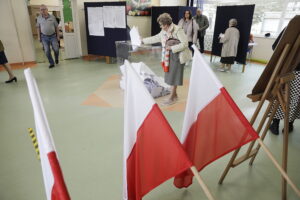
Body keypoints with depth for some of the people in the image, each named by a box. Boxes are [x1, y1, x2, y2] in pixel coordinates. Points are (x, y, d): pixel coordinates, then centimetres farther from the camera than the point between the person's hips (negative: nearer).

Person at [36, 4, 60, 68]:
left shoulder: (52, 17, -3)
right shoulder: (39, 18, 1)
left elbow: (56, 27, 2)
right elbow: (38, 28, 8)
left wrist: (58, 36, 0)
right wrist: (39, 36, 5)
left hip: (53, 36, -1)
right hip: (44, 37, 1)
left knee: (56, 49, -2)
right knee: (47, 51, -1)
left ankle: (56, 59, 29)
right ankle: (51, 63, 13)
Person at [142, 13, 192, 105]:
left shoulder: (178, 30, -16)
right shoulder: (164, 32, 8)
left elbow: (185, 44, -19)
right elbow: (155, 38, 19)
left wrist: (172, 48, -20)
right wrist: (143, 40, 18)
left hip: (178, 56, -7)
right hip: (169, 55, 8)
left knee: (174, 76, -3)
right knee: (170, 76, 10)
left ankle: (171, 98, 6)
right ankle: (174, 94, 25)